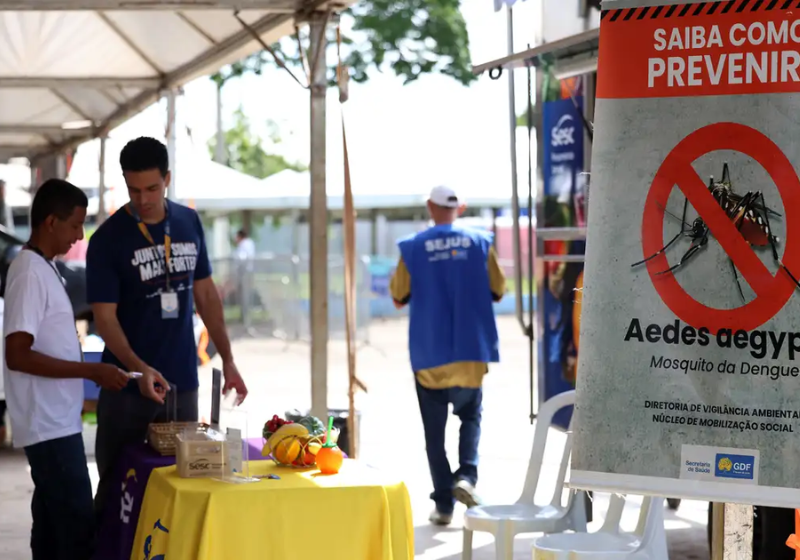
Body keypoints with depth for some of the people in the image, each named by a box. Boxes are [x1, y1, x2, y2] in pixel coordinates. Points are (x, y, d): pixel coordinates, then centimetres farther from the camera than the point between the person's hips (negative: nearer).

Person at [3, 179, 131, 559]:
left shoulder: (43, 268, 13)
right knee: (77, 524, -10)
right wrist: (91, 371, -21)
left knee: (53, 522, 12)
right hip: (49, 425, -10)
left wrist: (89, 374, 18)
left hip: (56, 420, 10)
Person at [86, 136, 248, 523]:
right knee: (116, 490, 4)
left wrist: (227, 361, 8)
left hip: (183, 382, 4)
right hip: (127, 386, -3)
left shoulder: (189, 223, 4)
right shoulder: (108, 239, -9)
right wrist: (139, 368, -27)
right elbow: (105, 317, -12)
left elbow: (206, 294, 12)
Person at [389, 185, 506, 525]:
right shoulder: (479, 243, -1)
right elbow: (497, 291, 4)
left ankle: (443, 503, 6)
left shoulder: (412, 248, -5)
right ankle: (466, 474, -7)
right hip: (471, 350, 1)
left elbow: (398, 298, 1)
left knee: (434, 430, 8)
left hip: (429, 354, -1)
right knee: (470, 415, 18)